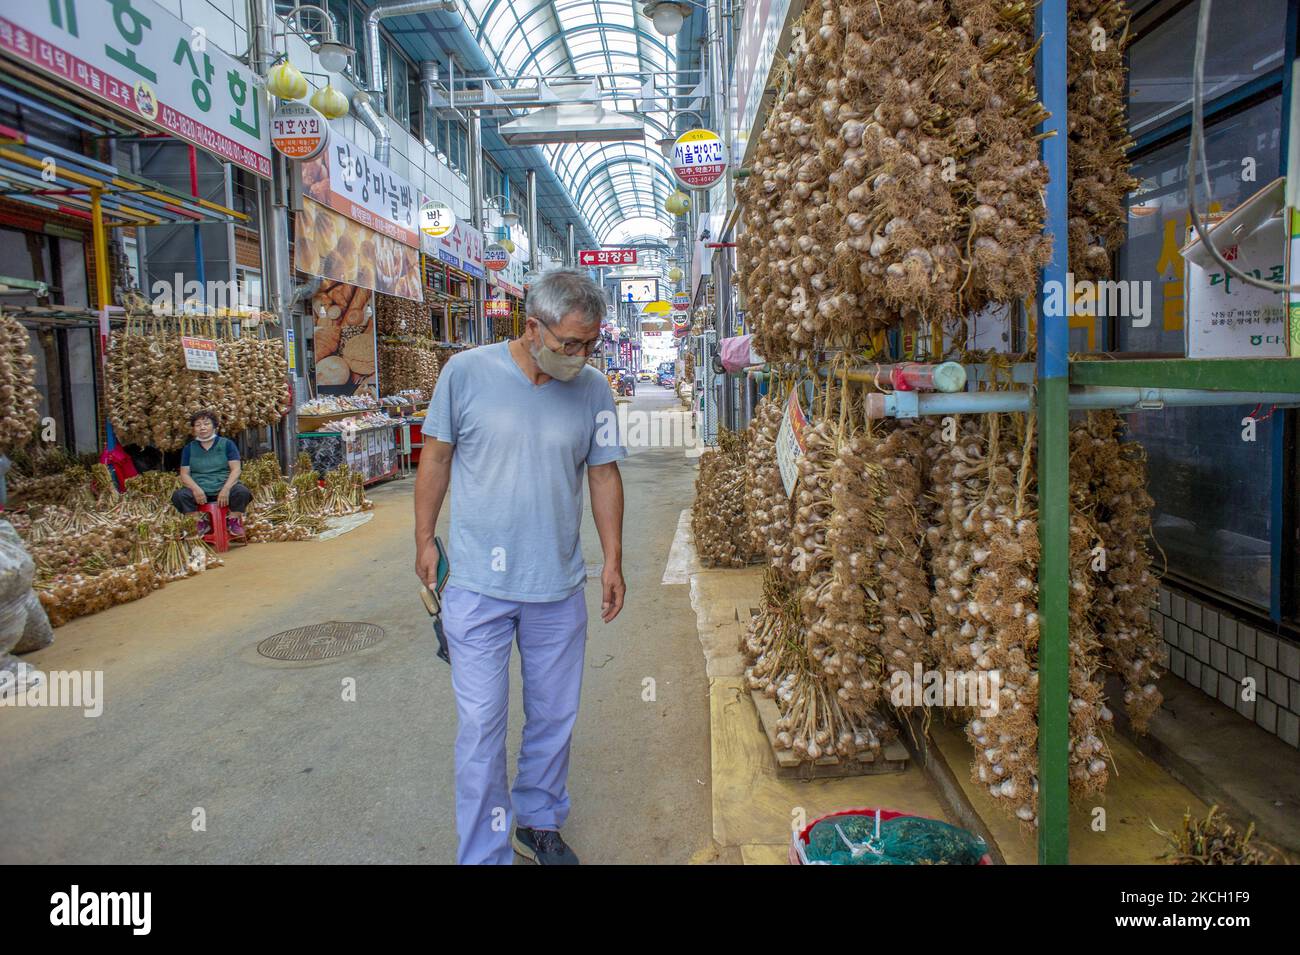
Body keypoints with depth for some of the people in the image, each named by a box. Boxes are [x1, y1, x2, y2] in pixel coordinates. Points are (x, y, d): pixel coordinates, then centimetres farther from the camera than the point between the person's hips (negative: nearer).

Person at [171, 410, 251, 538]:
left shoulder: (227, 444, 6)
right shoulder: (189, 448, 12)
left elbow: (235, 469, -2)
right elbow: (184, 474, 5)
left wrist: (226, 489, -20)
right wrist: (196, 489, -17)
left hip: (223, 488, -2)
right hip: (199, 491, 2)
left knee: (242, 492, -33)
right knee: (178, 495, -28)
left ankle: (233, 520, -6)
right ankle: (202, 521, -7)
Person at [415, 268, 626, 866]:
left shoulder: (593, 389, -2)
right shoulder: (466, 373, -8)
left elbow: (604, 475, 6)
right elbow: (436, 457, 2)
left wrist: (612, 561, 6)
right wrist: (424, 539, 5)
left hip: (559, 588, 3)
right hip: (478, 586, -2)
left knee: (554, 718, 15)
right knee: (481, 727, 1)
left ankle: (539, 822, 39)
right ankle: (484, 855, 19)